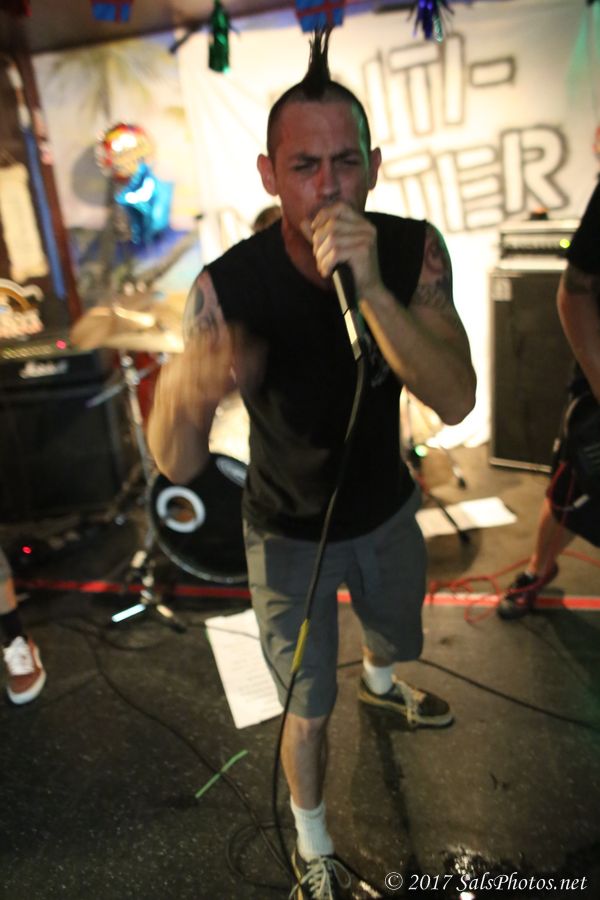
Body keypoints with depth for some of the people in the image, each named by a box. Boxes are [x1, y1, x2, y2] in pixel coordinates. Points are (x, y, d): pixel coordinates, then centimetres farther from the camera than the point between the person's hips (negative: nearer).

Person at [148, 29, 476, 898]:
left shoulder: (414, 251, -19)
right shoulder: (227, 287, -27)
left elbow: (455, 401, -30)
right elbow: (176, 464, -31)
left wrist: (371, 288, -44)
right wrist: (188, 388, -54)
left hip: (387, 510, 4)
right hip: (289, 534, -3)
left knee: (400, 636, 32)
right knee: (308, 711, 12)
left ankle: (380, 682, 72)